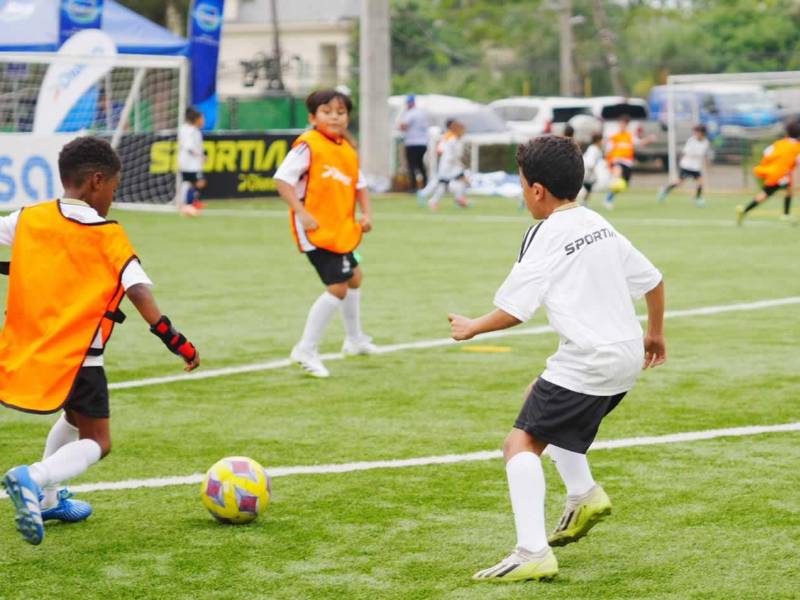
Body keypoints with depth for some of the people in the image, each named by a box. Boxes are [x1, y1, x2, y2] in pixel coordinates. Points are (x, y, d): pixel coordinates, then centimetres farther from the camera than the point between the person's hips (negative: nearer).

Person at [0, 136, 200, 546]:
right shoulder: (108, 236, -7)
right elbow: (140, 293, -14)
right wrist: (178, 343, -14)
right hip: (77, 356, -6)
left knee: (75, 418, 31)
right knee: (96, 442, 4)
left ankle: (47, 499, 29)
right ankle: (34, 479, -23)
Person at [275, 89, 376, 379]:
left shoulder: (348, 151, 9)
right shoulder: (308, 145, -15)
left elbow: (359, 185, 19)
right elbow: (282, 178, -18)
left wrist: (366, 214, 4)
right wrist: (301, 213, -25)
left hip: (341, 230, 9)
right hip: (316, 229, -9)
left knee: (354, 276, 26)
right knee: (337, 287, -16)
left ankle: (354, 339, 47)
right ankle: (307, 350, -8)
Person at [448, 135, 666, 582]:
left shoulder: (546, 238, -12)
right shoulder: (601, 226, 11)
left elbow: (514, 310, -14)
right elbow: (652, 280, 17)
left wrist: (472, 327, 4)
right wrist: (655, 332, 32)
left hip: (588, 364, -9)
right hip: (628, 356, 9)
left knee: (521, 443, -7)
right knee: (543, 399, 32)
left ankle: (533, 553, -20)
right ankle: (584, 494, 22)